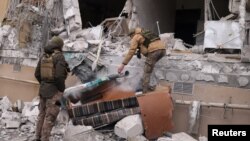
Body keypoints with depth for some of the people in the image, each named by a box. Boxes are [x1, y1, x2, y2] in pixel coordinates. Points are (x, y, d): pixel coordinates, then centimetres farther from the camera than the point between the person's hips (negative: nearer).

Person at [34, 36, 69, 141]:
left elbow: (37, 74, 9)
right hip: (54, 91, -7)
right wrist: (62, 90, -11)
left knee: (43, 114, 18)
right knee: (50, 117, 0)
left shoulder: (43, 56, 7)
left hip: (43, 89, 7)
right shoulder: (60, 57, -15)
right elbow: (59, 76, -24)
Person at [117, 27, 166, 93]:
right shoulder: (146, 33, 33)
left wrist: (123, 64, 1)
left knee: (147, 72, 1)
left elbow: (131, 52, 1)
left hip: (154, 50, -8)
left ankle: (145, 91, 0)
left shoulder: (135, 37, 10)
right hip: (162, 48, 8)